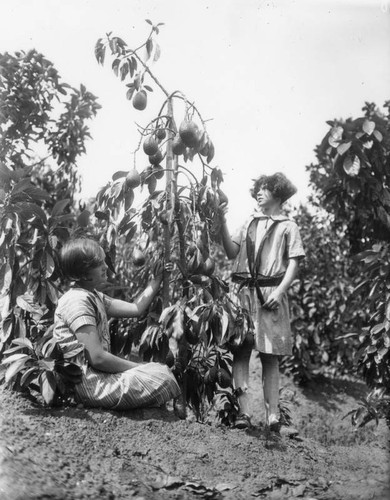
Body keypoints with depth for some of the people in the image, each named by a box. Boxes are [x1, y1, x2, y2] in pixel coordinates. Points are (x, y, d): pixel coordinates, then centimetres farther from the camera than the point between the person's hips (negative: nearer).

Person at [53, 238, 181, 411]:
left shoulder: (94, 296, 14)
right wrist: (137, 367, -13)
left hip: (96, 374, 10)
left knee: (161, 370, 12)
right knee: (161, 378, -17)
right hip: (87, 382, -10)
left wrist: (157, 279, 12)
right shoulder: (77, 300, -18)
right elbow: (97, 358, -22)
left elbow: (135, 309, 12)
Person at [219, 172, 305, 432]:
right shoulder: (249, 223, 18)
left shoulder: (288, 226, 9)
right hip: (242, 292, 3)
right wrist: (223, 222, -3)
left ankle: (273, 415, 1)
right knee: (240, 351, -4)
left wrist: (279, 291, -13)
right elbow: (232, 252, 7)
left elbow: (293, 264, 1)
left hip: (270, 294, -3)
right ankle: (243, 411, -3)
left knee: (270, 355, -1)